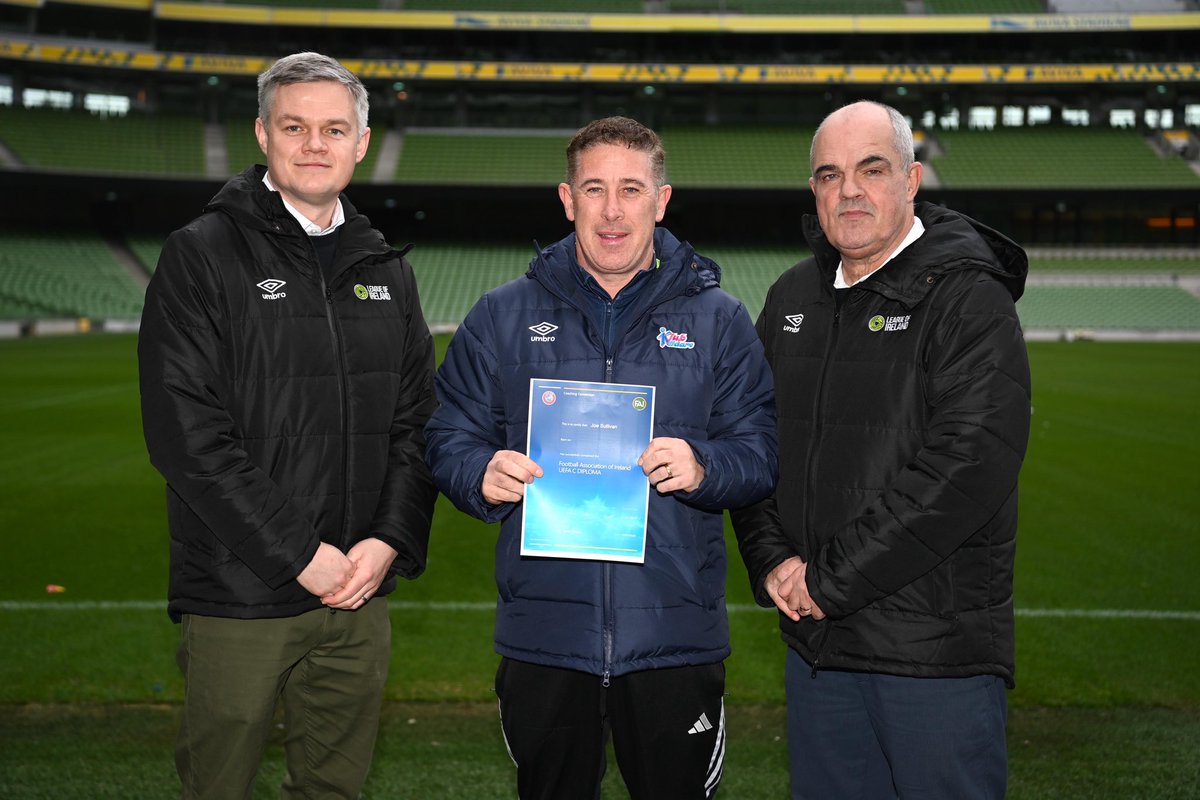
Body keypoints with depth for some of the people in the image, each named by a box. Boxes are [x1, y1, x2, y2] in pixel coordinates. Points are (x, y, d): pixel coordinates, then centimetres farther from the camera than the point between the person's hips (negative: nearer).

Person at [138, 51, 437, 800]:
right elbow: (187, 433, -14)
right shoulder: (203, 255, -5)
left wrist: (391, 540, -5)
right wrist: (299, 554, -15)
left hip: (360, 595, 5)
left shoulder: (386, 269, 12)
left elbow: (416, 423, 11)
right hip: (239, 596, -4)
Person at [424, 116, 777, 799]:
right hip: (543, 636, 1)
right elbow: (449, 438, 7)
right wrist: (483, 475, -15)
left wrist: (702, 467, -20)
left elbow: (762, 452, 0)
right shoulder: (503, 316, 7)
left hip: (676, 637, -1)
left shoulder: (718, 320, 4)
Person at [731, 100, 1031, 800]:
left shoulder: (969, 300, -11)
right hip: (815, 641, 6)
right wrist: (772, 562, -3)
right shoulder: (793, 298, 10)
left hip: (937, 650, -6)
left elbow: (966, 467, -21)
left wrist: (830, 577, -18)